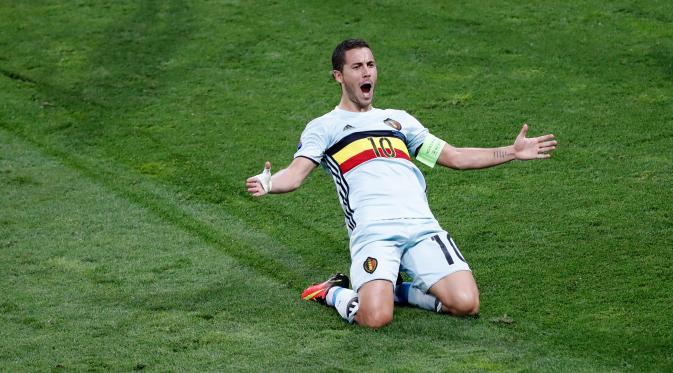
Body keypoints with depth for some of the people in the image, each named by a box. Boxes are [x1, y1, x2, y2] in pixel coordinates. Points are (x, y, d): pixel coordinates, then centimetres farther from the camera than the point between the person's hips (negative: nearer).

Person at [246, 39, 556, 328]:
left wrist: (512, 152, 22)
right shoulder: (323, 127, 16)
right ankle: (334, 293, 8)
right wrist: (268, 184, -24)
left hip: (423, 227, 4)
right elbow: (296, 173, 0)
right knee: (376, 318, -27)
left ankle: (399, 291, 12)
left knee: (466, 304, -16)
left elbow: (454, 157, 30)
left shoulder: (398, 119, 29)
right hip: (373, 232, -4)